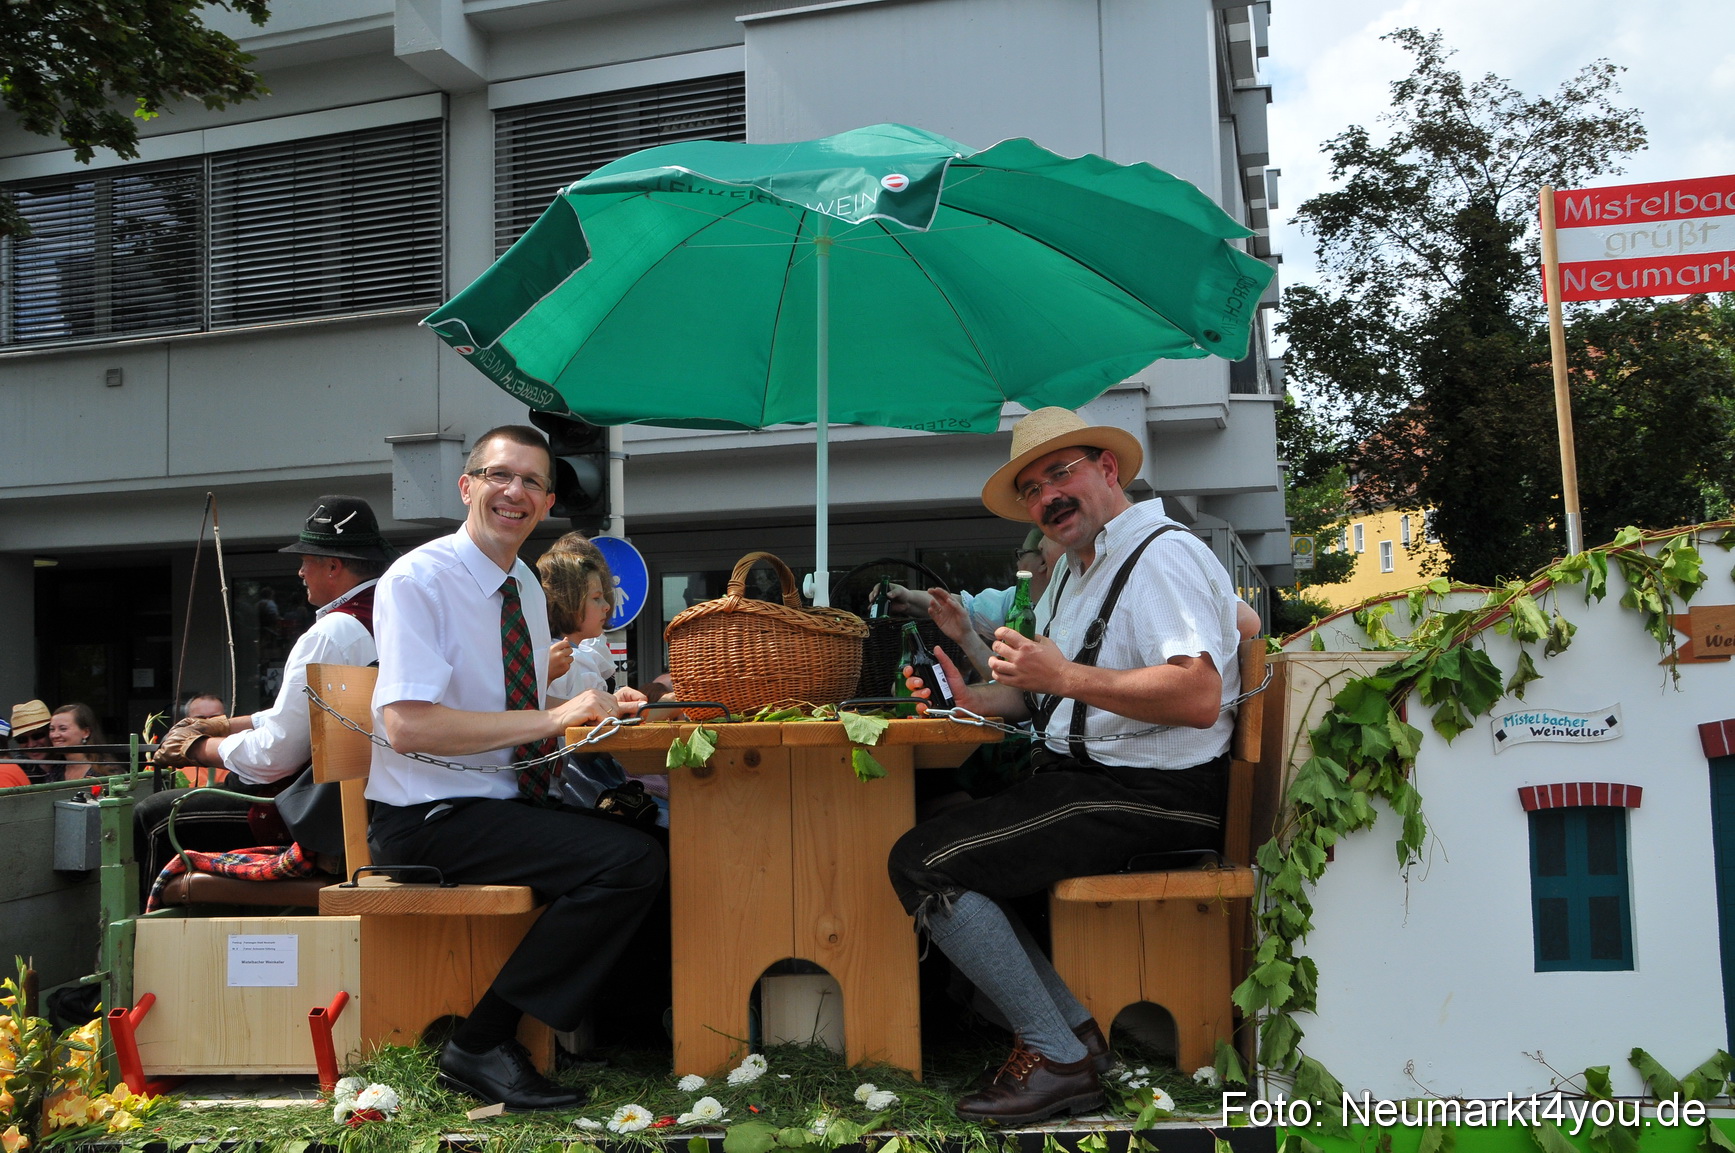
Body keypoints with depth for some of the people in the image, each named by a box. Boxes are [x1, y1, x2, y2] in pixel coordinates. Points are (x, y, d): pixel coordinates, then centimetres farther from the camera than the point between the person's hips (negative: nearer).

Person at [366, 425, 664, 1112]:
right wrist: (551, 719, -24)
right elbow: (407, 724, -23)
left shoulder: (527, 588, 13)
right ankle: (480, 1046, -14)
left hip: (514, 806, 8)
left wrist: (598, 706, 5)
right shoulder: (417, 579, -12)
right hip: (429, 823, -8)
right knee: (631, 861, -25)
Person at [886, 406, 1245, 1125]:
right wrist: (969, 698, 1)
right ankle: (1074, 1028, 5)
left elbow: (1199, 697, -26)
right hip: (1077, 773, 11)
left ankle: (1059, 1057, -5)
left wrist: (1065, 675, -27)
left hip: (1150, 795, -11)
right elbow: (1044, 694, 20)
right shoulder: (1075, 573, 20)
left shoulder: (1162, 555, -12)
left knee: (921, 863, -15)